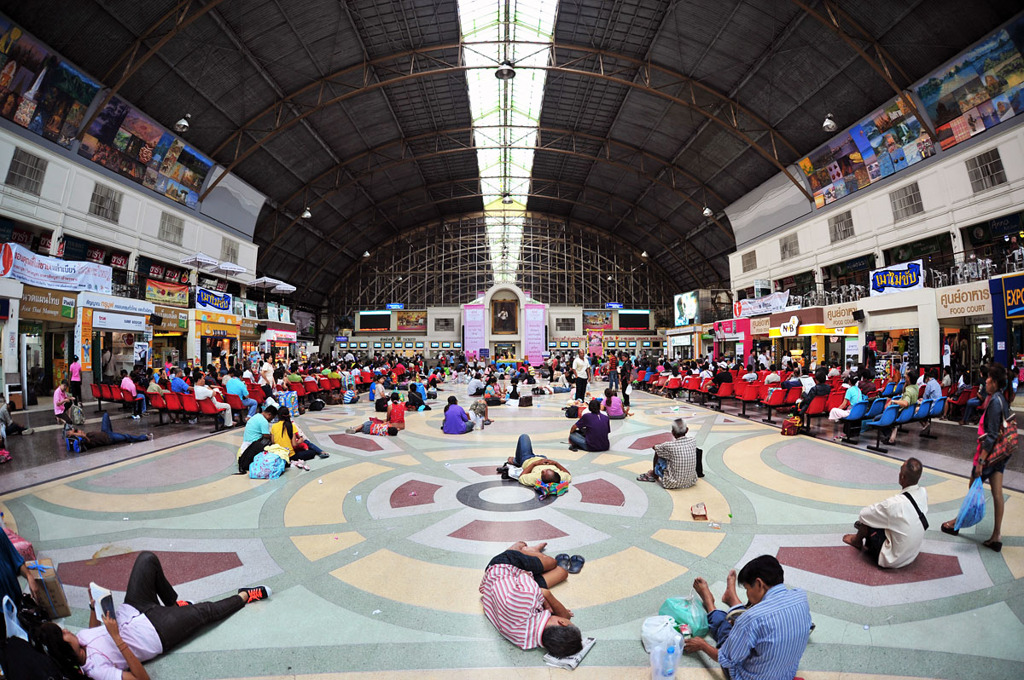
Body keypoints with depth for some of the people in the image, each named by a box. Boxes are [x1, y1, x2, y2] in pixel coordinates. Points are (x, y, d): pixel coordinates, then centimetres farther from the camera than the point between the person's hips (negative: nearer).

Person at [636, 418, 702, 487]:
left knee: (658, 453, 7)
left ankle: (654, 474, 30)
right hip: (691, 482, 5)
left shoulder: (669, 446, -21)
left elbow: (654, 447, 2)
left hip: (673, 484, -5)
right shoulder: (693, 441, -10)